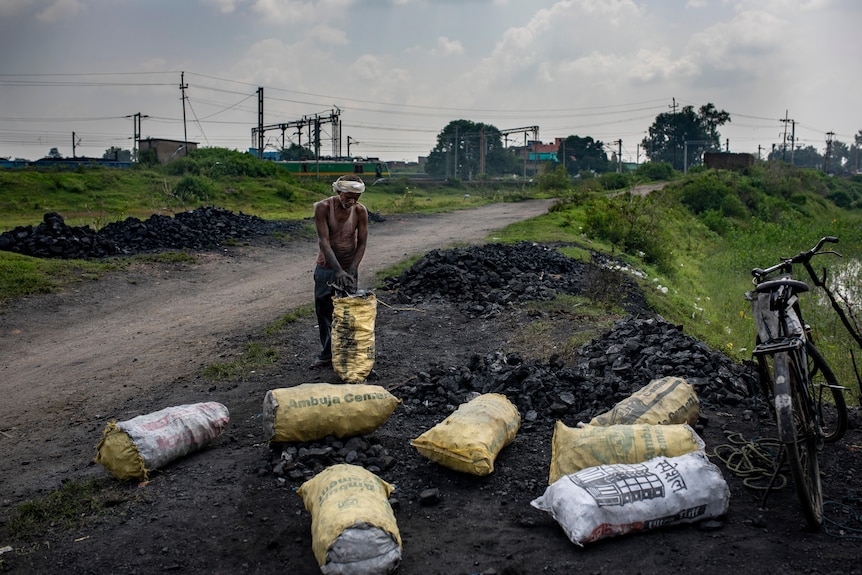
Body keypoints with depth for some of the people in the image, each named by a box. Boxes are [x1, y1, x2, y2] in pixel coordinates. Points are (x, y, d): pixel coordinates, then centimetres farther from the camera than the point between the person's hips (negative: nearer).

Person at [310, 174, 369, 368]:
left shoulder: (360, 211, -12)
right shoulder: (323, 207, -17)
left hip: (349, 267, 0)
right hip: (326, 267, 0)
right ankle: (327, 353, 21)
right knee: (323, 311, 7)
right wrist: (338, 271, -29)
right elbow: (324, 241, -22)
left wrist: (349, 272, -19)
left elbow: (362, 243, -9)